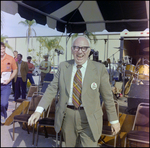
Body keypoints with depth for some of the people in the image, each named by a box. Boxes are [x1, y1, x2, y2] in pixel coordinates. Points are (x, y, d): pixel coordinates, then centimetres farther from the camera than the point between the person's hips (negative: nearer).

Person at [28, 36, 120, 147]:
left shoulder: (99, 68, -5)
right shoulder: (63, 67, 2)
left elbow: (107, 96, -2)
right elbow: (52, 89, -1)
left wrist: (114, 120, 2)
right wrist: (39, 110, -11)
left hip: (90, 119, -2)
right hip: (67, 116, 3)